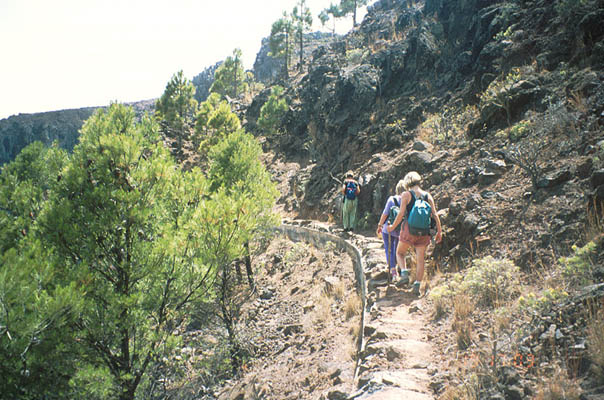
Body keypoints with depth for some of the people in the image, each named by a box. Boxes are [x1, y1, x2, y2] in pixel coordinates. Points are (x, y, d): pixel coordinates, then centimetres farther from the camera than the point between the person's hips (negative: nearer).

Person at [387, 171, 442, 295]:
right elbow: (435, 215, 2)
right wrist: (439, 231, 8)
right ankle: (417, 283, 0)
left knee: (400, 253, 16)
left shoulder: (406, 195, -4)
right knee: (421, 259, 8)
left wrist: (393, 226, 4)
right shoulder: (428, 195, 7)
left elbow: (401, 214, -9)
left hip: (409, 228, -3)